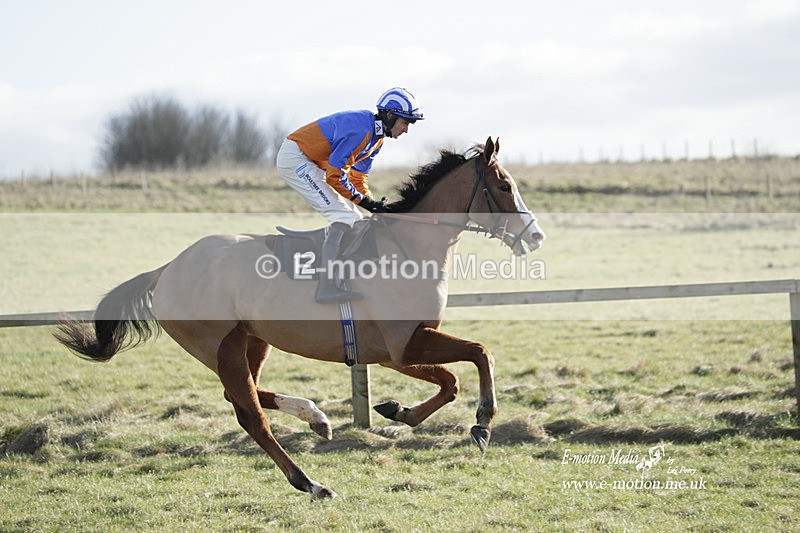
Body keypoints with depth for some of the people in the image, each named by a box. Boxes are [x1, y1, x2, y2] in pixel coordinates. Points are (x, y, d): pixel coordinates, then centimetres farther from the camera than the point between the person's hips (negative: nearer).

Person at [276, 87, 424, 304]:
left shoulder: (376, 137, 7)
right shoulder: (360, 130, -25)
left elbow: (358, 177, 13)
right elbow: (335, 176, -24)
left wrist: (374, 204, -2)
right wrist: (363, 200, -17)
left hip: (312, 165, 11)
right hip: (294, 158, -11)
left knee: (354, 219, 10)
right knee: (343, 215, -21)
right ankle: (328, 285, -31)